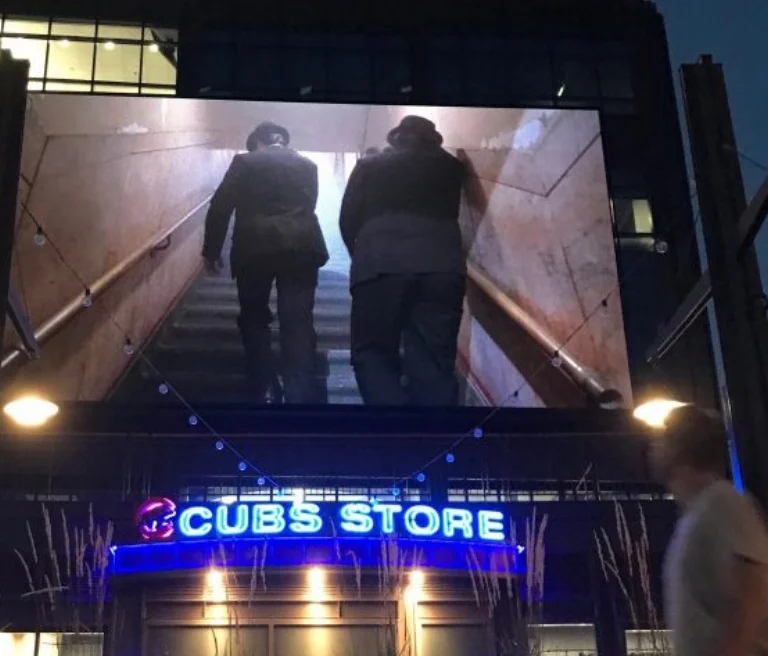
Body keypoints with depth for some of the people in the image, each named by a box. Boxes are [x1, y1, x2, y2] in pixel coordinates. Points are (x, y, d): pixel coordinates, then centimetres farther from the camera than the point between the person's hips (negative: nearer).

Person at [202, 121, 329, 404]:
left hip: (255, 248, -1)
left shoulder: (244, 161, 8)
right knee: (297, 325, 1)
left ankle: (266, 392, 11)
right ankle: (298, 398, -6)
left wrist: (212, 250, 8)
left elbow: (220, 206, 3)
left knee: (254, 319, 15)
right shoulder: (307, 165, 16)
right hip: (301, 248, 2)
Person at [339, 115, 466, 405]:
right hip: (442, 265, 1)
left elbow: (348, 219, 19)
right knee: (433, 361, 2)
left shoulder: (369, 166, 22)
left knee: (373, 354, 4)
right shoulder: (450, 166, 25)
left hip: (380, 263, -1)